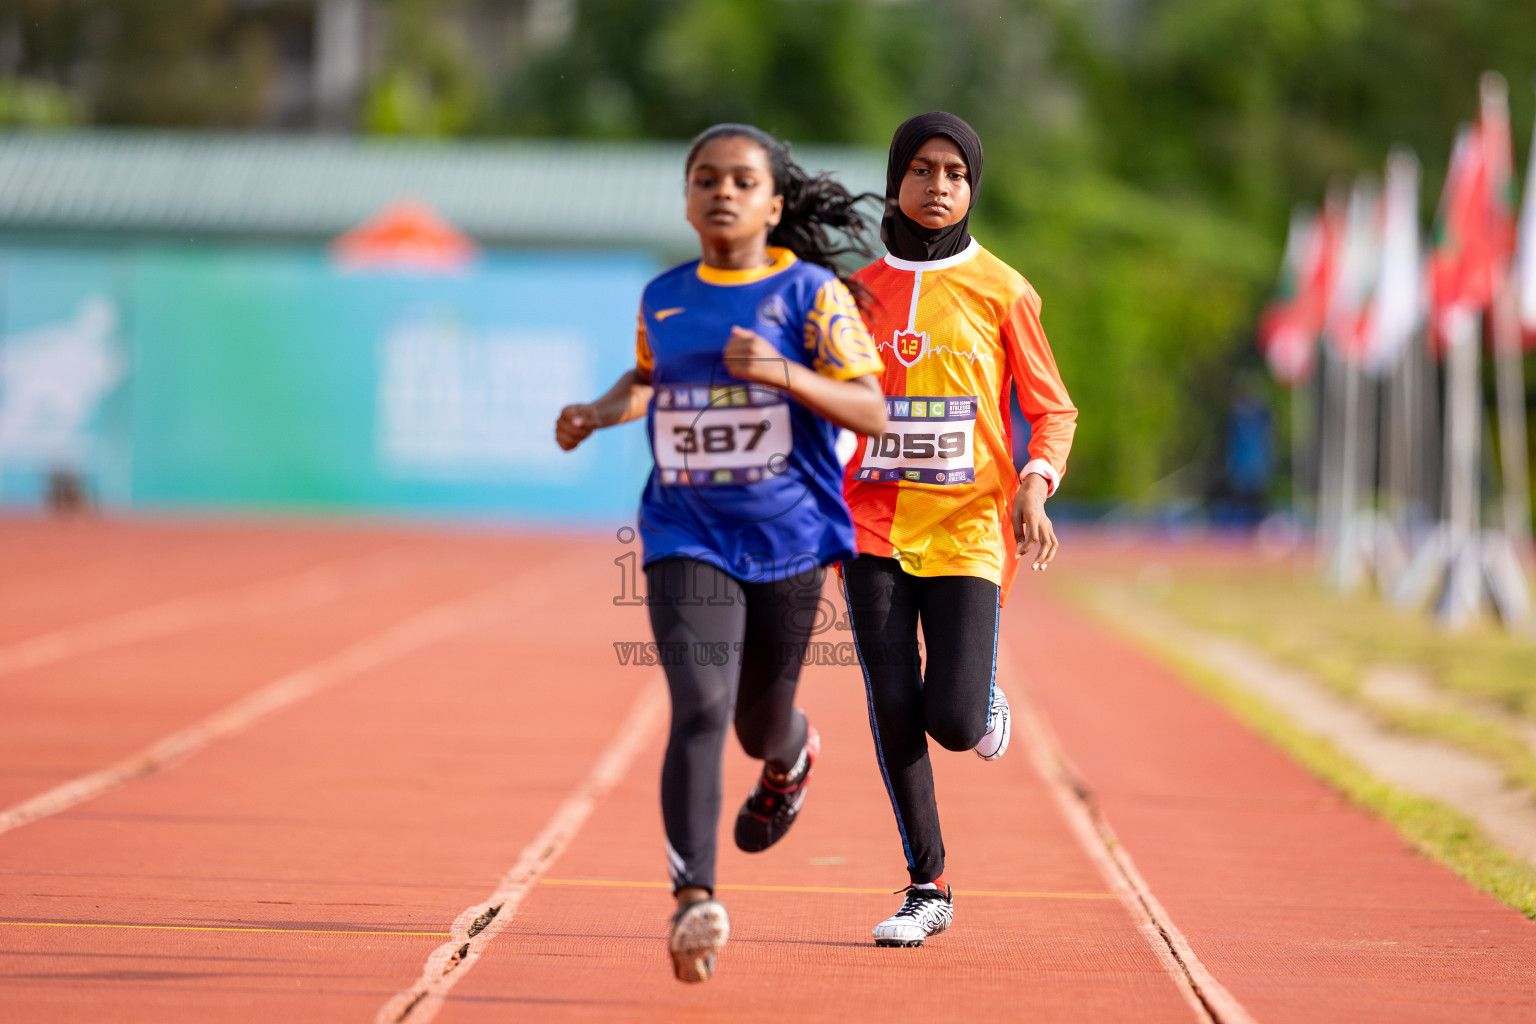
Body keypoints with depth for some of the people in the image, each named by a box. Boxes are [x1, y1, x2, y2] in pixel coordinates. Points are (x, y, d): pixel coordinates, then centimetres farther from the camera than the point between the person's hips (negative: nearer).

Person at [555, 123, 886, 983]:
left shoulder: (812, 294, -5)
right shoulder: (663, 299, 6)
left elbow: (873, 412, -10)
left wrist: (783, 373, -24)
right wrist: (603, 412, 6)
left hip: (787, 538, -1)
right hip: (688, 542, 1)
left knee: (760, 724, 15)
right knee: (700, 710, -18)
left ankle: (793, 755, 54)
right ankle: (696, 899, -25)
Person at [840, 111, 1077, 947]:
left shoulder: (1001, 292, 1)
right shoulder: (858, 291, 7)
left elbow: (1051, 410, 4)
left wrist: (1034, 488, -14)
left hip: (967, 530, -2)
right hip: (874, 528, 2)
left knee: (954, 720, -11)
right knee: (892, 711, -5)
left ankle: (988, 707, 27)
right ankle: (926, 890, 7)